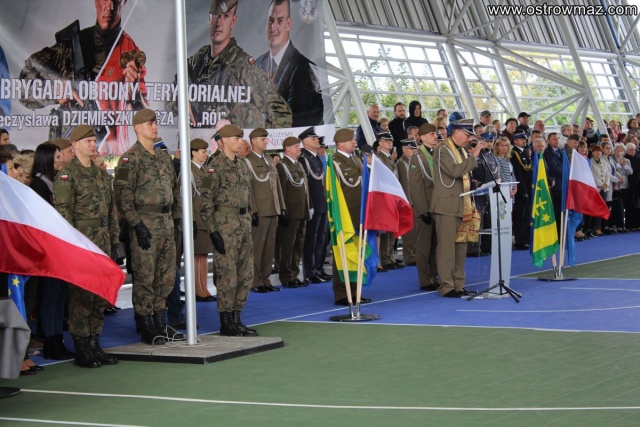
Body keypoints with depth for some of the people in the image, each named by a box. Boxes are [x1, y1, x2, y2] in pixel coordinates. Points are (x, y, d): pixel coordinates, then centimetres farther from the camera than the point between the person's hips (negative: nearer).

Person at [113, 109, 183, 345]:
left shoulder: (164, 157, 16)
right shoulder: (130, 159, -9)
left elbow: (174, 188, 22)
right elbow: (123, 195, -15)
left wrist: (176, 217, 15)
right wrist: (136, 224, -19)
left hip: (166, 223, 8)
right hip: (145, 225, -8)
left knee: (166, 276, 11)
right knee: (145, 278, -3)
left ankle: (160, 323, 20)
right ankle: (147, 328, 3)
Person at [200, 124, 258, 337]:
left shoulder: (242, 165, 15)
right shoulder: (215, 167, -9)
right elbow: (206, 202, -13)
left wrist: (249, 223, 17)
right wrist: (212, 231, -17)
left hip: (243, 225, 8)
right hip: (225, 225, -8)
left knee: (246, 275, 10)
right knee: (227, 276, -4)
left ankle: (236, 318, 19)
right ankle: (226, 323, 3)